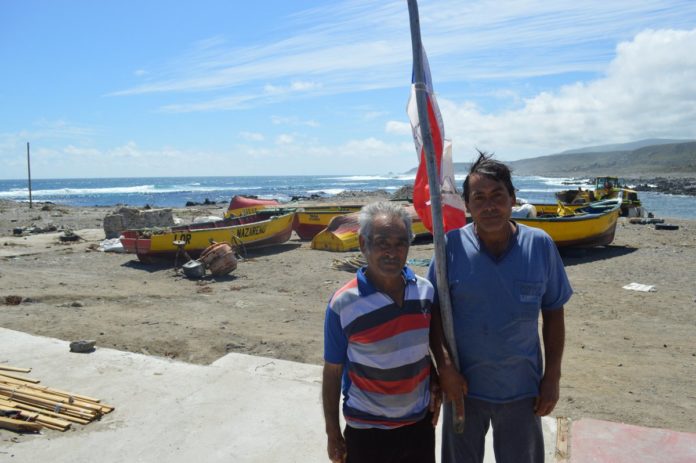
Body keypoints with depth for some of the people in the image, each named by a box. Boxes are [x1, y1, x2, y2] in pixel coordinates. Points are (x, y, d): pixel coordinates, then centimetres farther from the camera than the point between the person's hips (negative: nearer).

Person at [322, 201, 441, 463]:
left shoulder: (425, 290, -6)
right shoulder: (343, 304, -18)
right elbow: (332, 373, -9)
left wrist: (436, 386, 4)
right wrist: (333, 434, -4)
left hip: (420, 421, 4)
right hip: (367, 430, -3)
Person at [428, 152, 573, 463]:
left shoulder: (540, 245, -9)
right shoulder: (452, 246, -13)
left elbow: (553, 314, -1)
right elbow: (434, 311, -7)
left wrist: (552, 377, 0)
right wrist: (444, 367, -14)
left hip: (523, 388, 1)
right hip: (464, 385, 0)